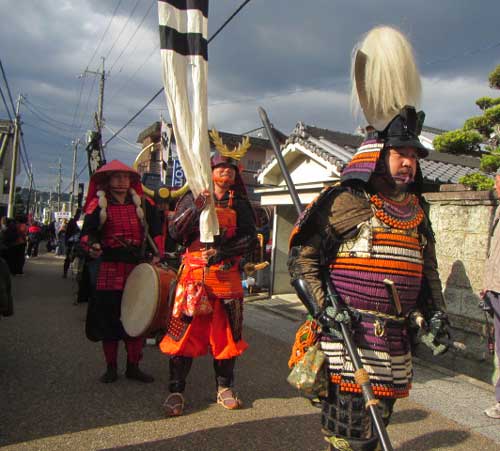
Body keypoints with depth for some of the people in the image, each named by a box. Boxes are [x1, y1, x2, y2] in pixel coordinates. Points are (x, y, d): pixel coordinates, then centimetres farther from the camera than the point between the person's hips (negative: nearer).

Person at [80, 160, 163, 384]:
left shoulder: (143, 203, 8)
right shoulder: (98, 205, 3)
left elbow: (156, 229, 6)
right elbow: (87, 232, -3)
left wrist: (158, 253, -7)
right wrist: (91, 246, -25)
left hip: (138, 268, 2)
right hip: (109, 269, -1)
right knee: (108, 318, 5)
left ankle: (133, 367, 21)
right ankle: (111, 368, 21)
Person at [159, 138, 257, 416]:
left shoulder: (241, 205, 9)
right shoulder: (193, 199, 5)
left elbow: (251, 239, -1)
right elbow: (175, 232, -6)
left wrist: (222, 251, -16)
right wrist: (196, 208, -21)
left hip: (227, 276, 2)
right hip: (195, 275, -1)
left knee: (226, 332, 8)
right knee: (185, 331, -2)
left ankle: (225, 388, 23)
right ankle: (176, 391, 10)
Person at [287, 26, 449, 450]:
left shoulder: (416, 213, 14)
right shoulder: (344, 201, -8)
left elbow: (428, 270, 24)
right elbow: (302, 257, -9)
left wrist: (435, 313, 12)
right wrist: (322, 305, -18)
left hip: (395, 340, 7)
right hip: (349, 333, -7)